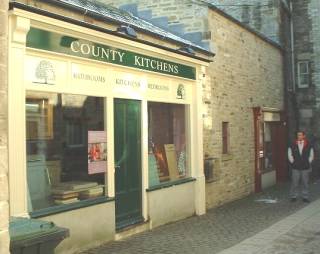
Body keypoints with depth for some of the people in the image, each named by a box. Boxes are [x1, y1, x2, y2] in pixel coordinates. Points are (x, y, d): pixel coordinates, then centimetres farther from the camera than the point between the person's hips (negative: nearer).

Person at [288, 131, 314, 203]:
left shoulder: (308, 145, 1)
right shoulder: (293, 145, 0)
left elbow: (311, 155, 9)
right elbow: (289, 155, 9)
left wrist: (308, 162, 3)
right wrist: (293, 162, 3)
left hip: (305, 167, 0)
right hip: (295, 167, 0)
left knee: (305, 183, 6)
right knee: (294, 183, 2)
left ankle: (305, 197, 17)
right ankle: (293, 196, 13)